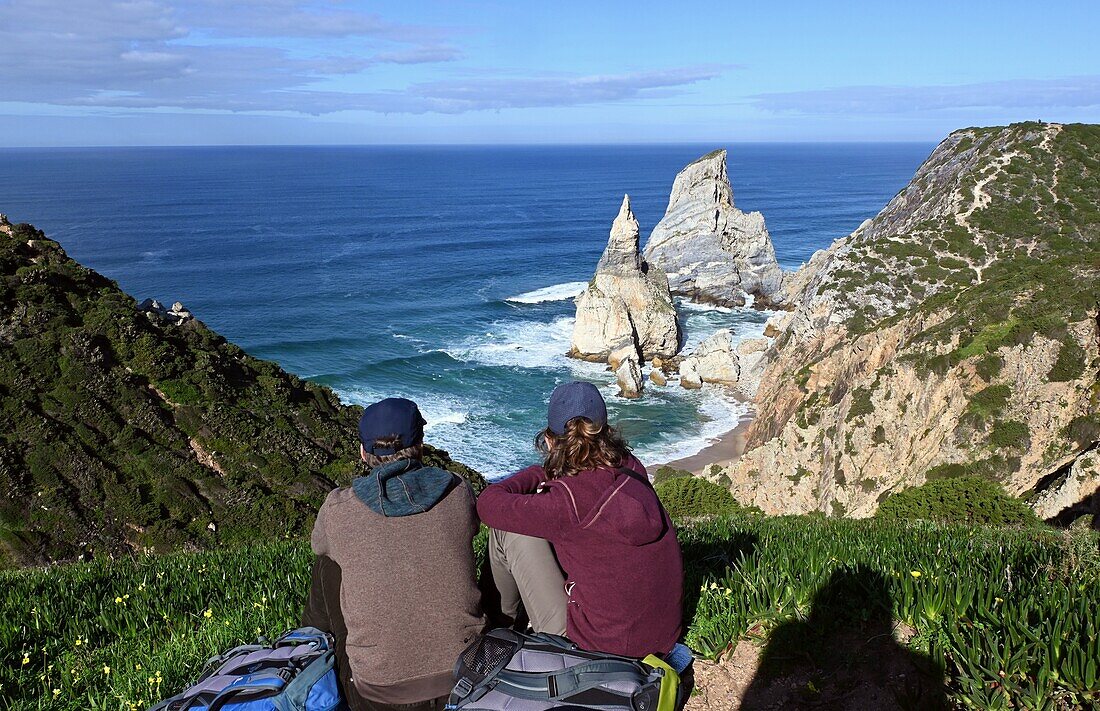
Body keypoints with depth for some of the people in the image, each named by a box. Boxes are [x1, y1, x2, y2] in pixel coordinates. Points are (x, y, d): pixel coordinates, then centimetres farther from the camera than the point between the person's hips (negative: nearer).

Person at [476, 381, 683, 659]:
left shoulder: (567, 501, -24)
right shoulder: (632, 469, -5)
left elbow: (488, 504, -10)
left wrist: (525, 480, 5)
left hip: (600, 645, -7)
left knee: (506, 526, -1)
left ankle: (505, 617, 27)